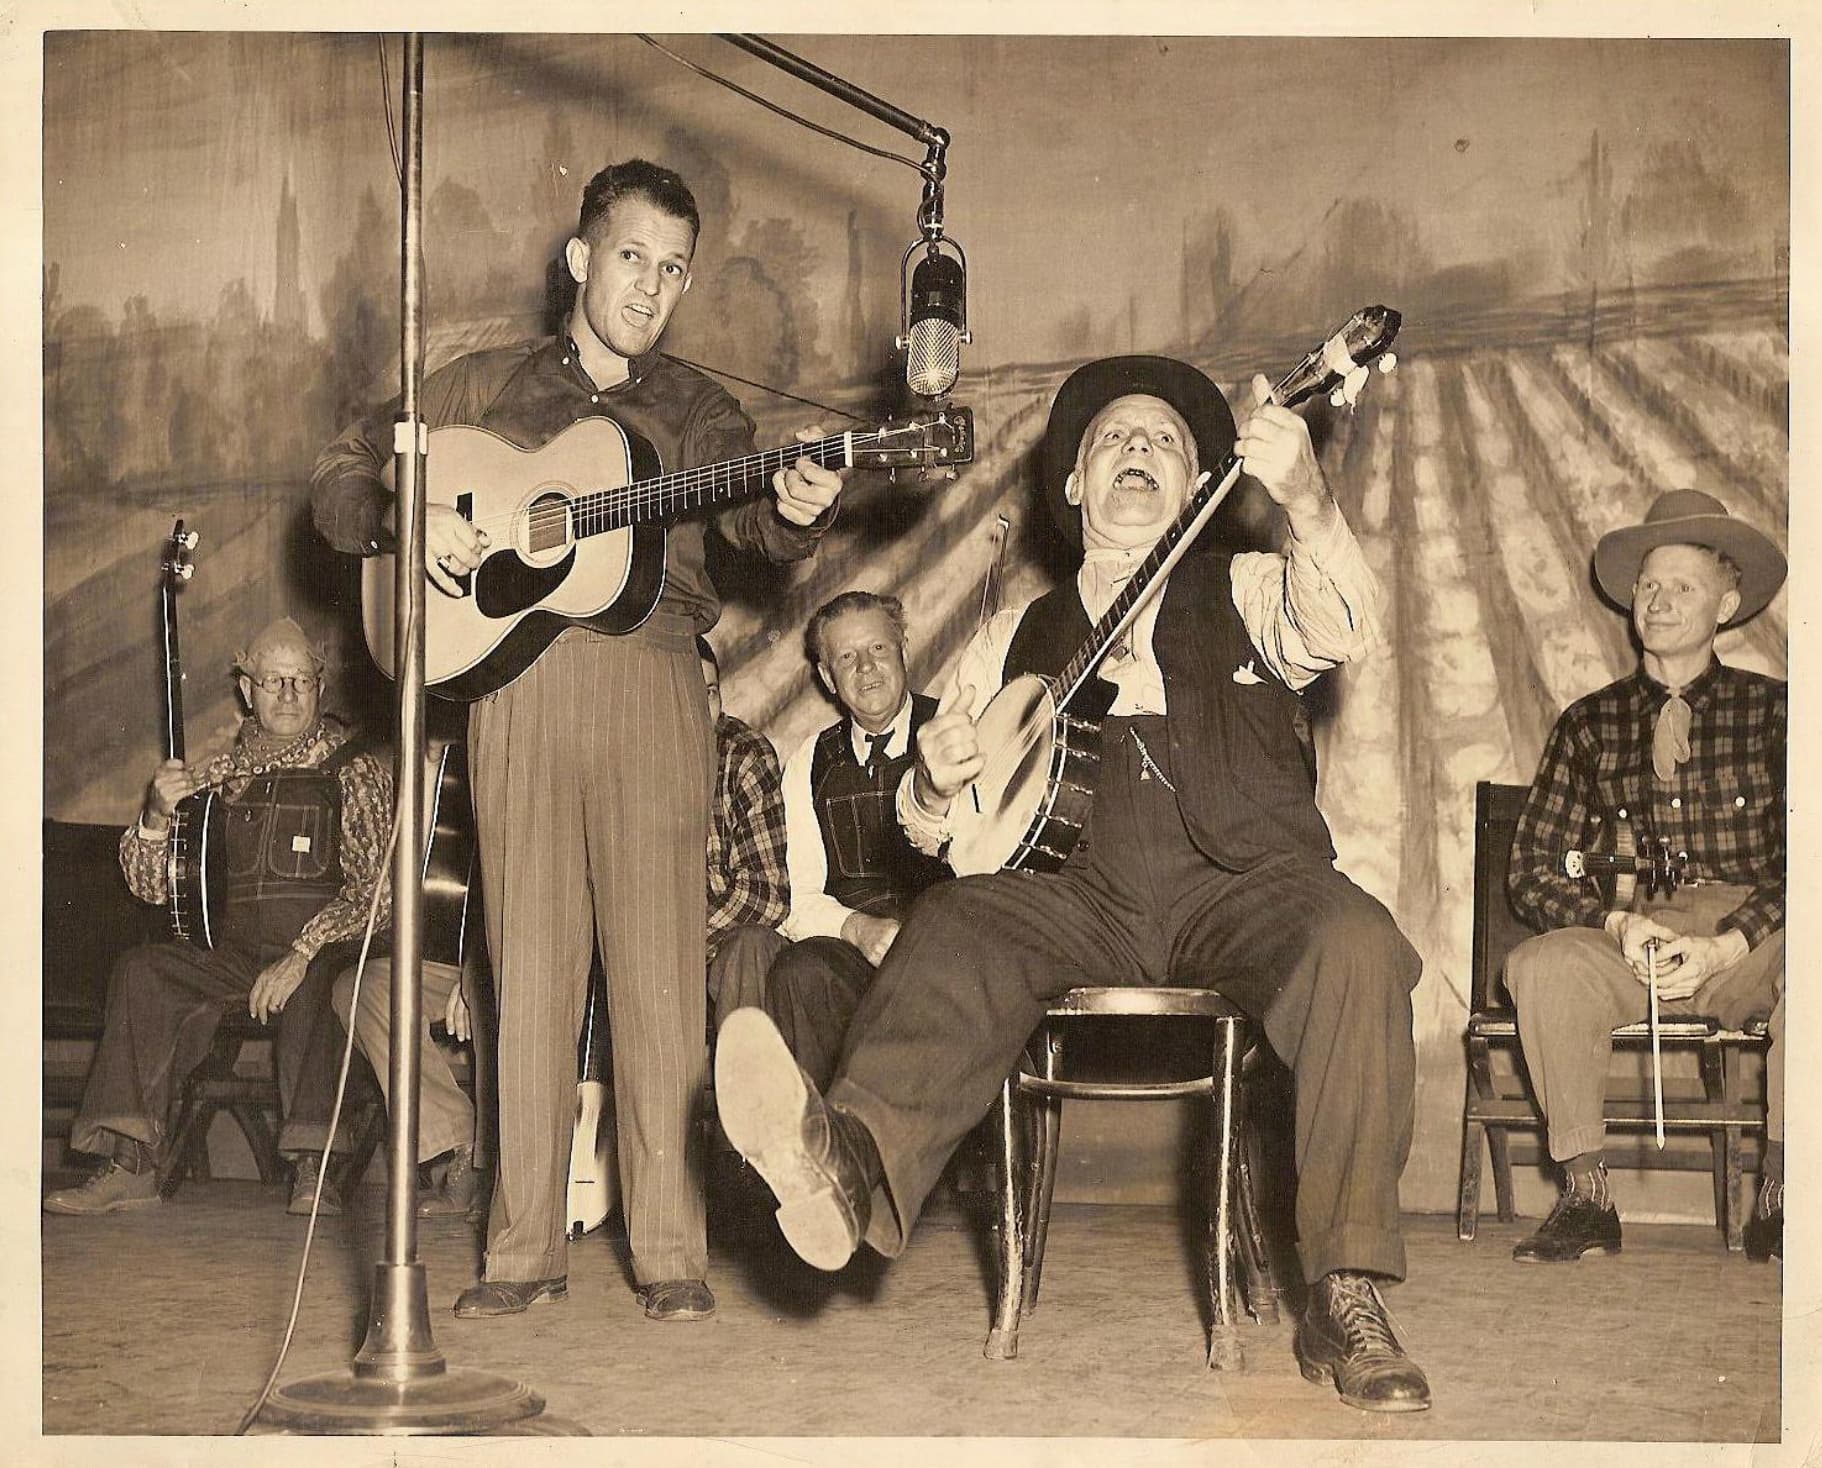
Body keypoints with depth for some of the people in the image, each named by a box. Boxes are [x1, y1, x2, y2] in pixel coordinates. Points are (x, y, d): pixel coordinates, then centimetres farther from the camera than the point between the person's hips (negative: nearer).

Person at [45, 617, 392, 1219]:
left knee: (307, 988, -37)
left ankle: (312, 1165, -40)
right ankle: (132, 1163, -27)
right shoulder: (221, 775, 16)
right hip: (233, 953, 4)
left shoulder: (353, 773, 3)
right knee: (141, 971, -23)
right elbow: (151, 885, 14)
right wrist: (158, 814, -7)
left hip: (323, 951, -4)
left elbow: (373, 887, -8)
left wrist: (301, 955, -22)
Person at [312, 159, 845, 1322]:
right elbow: (345, 477, 16)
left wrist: (799, 513, -29)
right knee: (531, 964, 2)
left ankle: (673, 1252, -1)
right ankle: (527, 1248, 9)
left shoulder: (697, 413, 13)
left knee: (660, 965, -5)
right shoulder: (482, 389, 16)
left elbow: (752, 517, -5)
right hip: (513, 678, 1)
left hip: (651, 677, -1)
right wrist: (412, 518, -5)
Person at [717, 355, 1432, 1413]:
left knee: (1355, 945, -32)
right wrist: (935, 783, -5)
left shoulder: (1242, 593, 17)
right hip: (1080, 899, 2)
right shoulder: (1017, 639, 23)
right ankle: (850, 1161, -57)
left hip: (1238, 889, -2)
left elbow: (1340, 631, -8)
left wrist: (1307, 501, -27)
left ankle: (1346, 1296, -30)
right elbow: (930, 830, 20)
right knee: (957, 931, -29)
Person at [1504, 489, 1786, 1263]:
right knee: (1541, 963, -31)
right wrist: (1618, 925, -12)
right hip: (1628, 938, 1)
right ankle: (1584, 1197, -22)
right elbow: (1532, 866, 7)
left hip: (1747, 944, -1)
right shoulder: (1590, 723, 13)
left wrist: (1722, 946, -16)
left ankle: (1780, 1200, -25)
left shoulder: (1770, 708, 9)